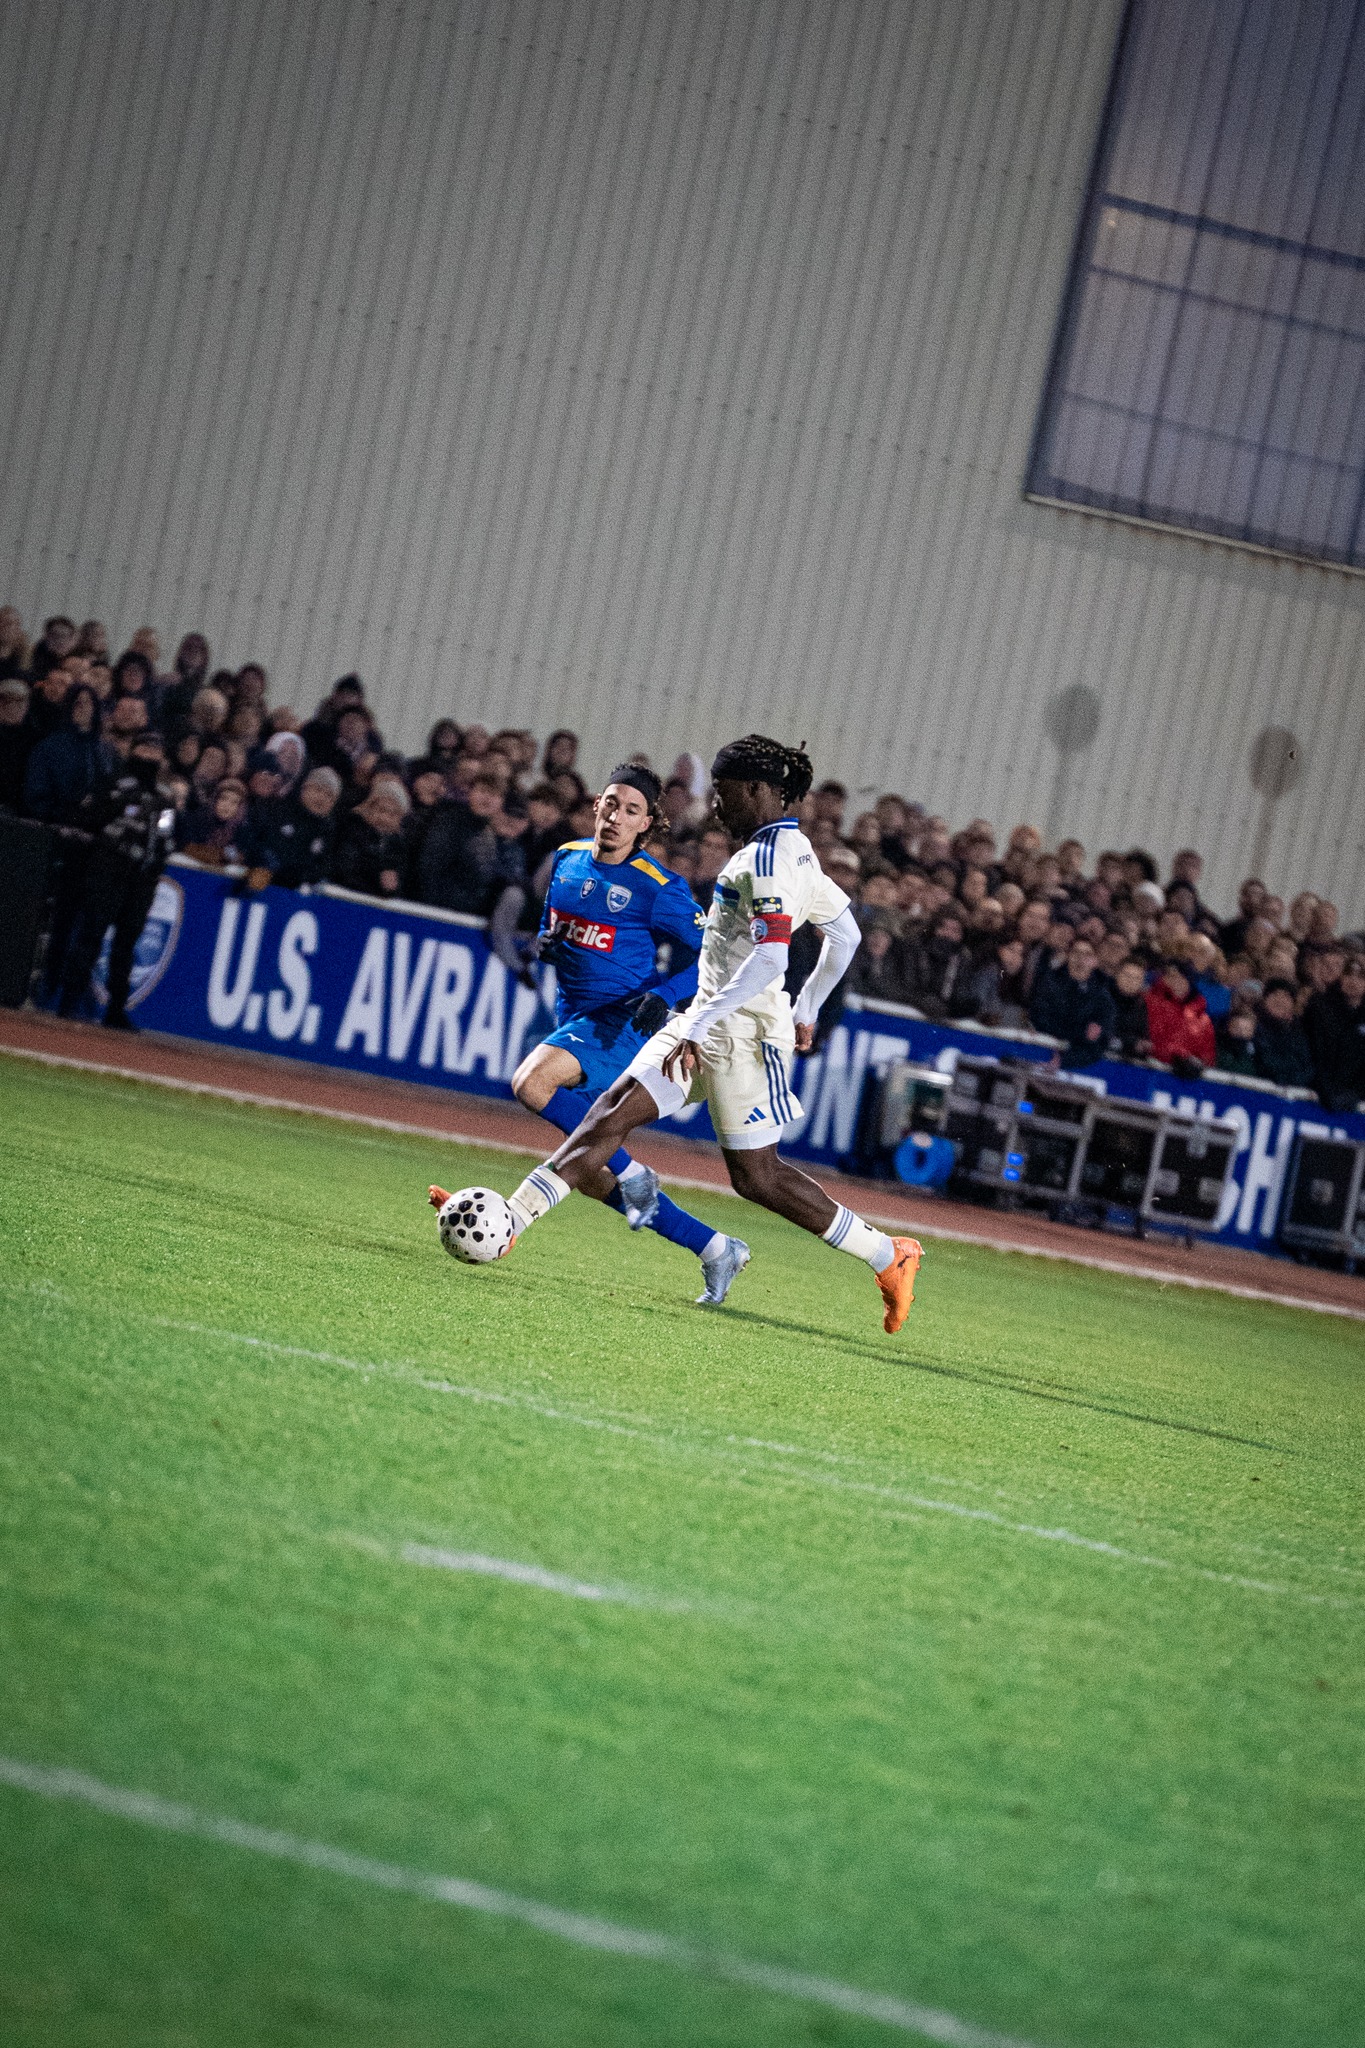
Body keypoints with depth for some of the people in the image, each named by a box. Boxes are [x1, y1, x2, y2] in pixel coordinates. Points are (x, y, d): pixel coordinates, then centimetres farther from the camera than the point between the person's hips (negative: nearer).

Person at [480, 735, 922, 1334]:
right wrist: (806, 1010, 32)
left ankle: (889, 1256, 9)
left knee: (756, 1175, -2)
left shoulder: (767, 858, -16)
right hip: (707, 1021, 10)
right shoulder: (791, 851, 14)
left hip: (742, 1028, -10)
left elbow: (770, 959, -26)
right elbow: (845, 935, 23)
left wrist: (699, 1027, -27)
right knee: (613, 1113, 0)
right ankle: (508, 1223, -6)